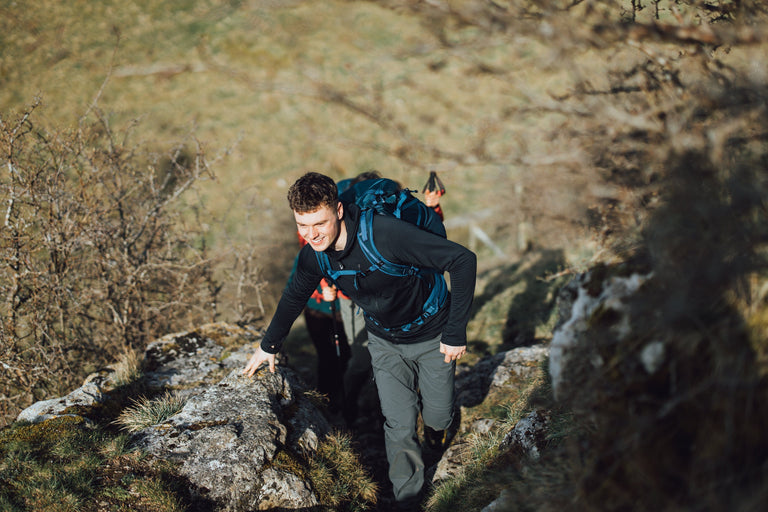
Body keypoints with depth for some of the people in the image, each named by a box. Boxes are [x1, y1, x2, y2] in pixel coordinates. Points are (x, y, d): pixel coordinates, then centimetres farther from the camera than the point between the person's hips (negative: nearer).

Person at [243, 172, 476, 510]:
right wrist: (269, 346, 20)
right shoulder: (313, 256, -17)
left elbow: (463, 260, -34)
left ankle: (436, 408, 46)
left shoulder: (385, 234, -37)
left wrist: (456, 332, -28)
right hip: (384, 341, 3)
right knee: (400, 426, -5)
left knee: (437, 419, 9)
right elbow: (294, 296, 7)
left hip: (431, 335, -3)